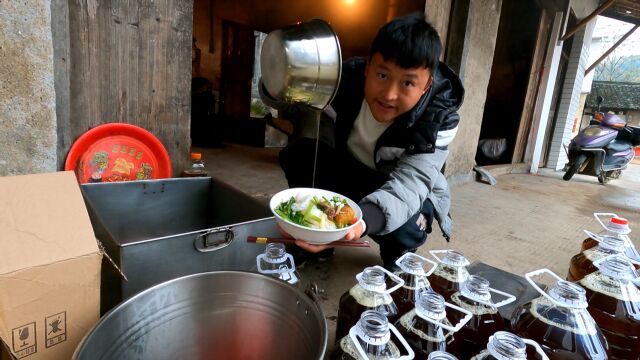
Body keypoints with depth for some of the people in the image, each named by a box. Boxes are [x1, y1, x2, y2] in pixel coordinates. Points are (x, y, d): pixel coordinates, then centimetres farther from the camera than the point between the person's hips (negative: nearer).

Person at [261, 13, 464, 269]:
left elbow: (407, 185, -40)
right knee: (298, 153, -23)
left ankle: (395, 269, 4)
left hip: (405, 192, -2)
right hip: (347, 170, 3)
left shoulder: (440, 122, -28)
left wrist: (361, 220, -63)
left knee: (404, 230, -34)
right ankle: (315, 245, -3)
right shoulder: (347, 78, -23)